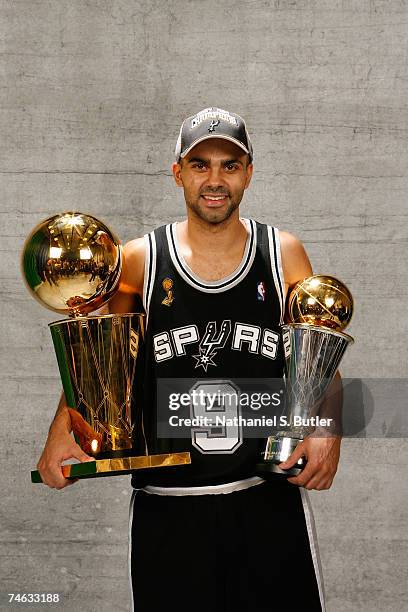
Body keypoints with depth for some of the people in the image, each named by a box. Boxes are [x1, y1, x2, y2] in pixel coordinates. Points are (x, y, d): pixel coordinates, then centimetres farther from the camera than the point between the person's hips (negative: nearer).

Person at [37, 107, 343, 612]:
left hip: (269, 497, 1)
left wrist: (327, 429, -12)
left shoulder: (283, 254, 1)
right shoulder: (140, 260, -2)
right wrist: (63, 429, -6)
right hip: (167, 504, 0)